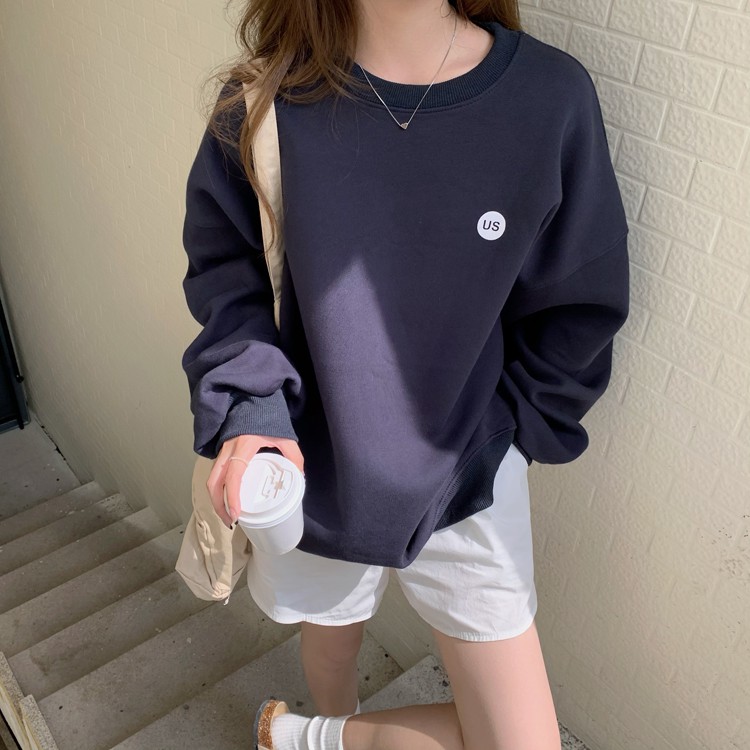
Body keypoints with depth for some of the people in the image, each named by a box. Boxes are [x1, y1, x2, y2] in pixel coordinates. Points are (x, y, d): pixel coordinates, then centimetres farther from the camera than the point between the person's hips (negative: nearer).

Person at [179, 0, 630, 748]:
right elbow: (222, 266, -1)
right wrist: (247, 404, -16)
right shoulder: (267, 100, -12)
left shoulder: (549, 94, -14)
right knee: (331, 636, 26)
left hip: (466, 481, 1)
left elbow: (579, 310, -4)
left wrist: (492, 435, -6)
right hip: (316, 465, 1)